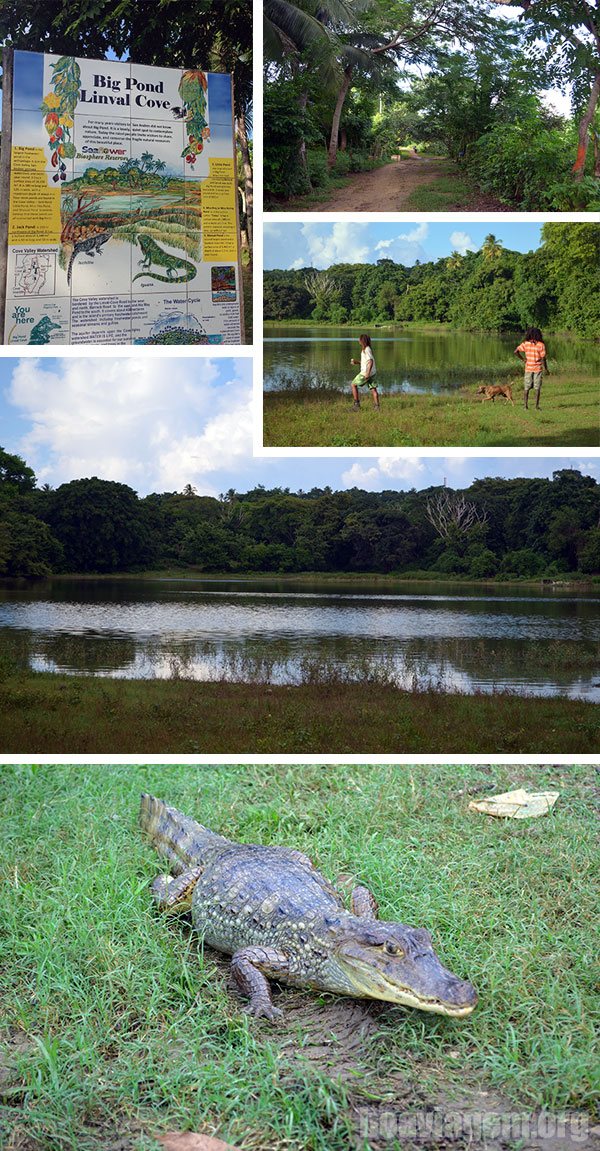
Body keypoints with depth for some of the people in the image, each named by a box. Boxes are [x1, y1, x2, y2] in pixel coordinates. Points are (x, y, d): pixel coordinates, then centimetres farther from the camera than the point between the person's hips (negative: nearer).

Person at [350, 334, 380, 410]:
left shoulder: (366, 350, -14)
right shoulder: (367, 349, 15)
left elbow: (371, 361, -23)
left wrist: (368, 373, -27)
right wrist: (357, 362, 17)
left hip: (365, 373, -9)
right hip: (372, 373, 9)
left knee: (353, 385, 3)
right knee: (373, 389, 7)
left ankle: (356, 403, 3)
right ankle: (377, 406, 4)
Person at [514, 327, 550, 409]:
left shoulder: (525, 344, -3)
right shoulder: (541, 345, -9)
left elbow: (516, 351, -9)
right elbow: (543, 358, -10)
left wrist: (523, 359, 3)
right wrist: (546, 369, -1)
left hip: (528, 368, 2)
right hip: (538, 368, -2)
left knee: (527, 388, 11)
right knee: (537, 388, 4)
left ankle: (526, 405, 7)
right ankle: (536, 405, 2)